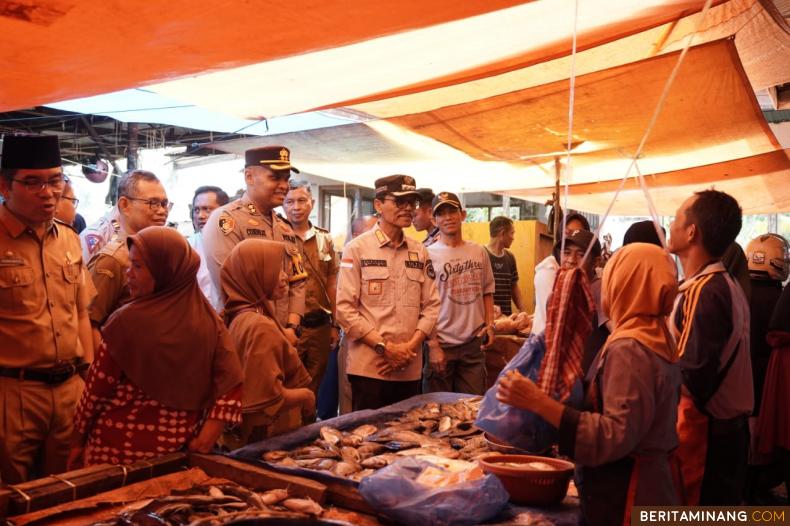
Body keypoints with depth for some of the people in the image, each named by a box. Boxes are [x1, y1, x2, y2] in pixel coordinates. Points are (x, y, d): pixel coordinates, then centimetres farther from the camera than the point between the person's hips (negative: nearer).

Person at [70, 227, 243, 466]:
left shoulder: (130, 320, -16)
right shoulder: (208, 320, -6)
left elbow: (97, 389, -8)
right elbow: (231, 386, -10)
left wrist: (78, 439, 4)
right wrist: (205, 440, -6)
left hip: (120, 448, -3)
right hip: (179, 448, 4)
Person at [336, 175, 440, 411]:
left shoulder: (420, 252, 10)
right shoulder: (357, 248, -3)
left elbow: (431, 305, 9)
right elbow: (344, 308, -8)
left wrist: (412, 346, -6)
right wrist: (384, 347, -13)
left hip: (410, 368, 4)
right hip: (368, 367, -4)